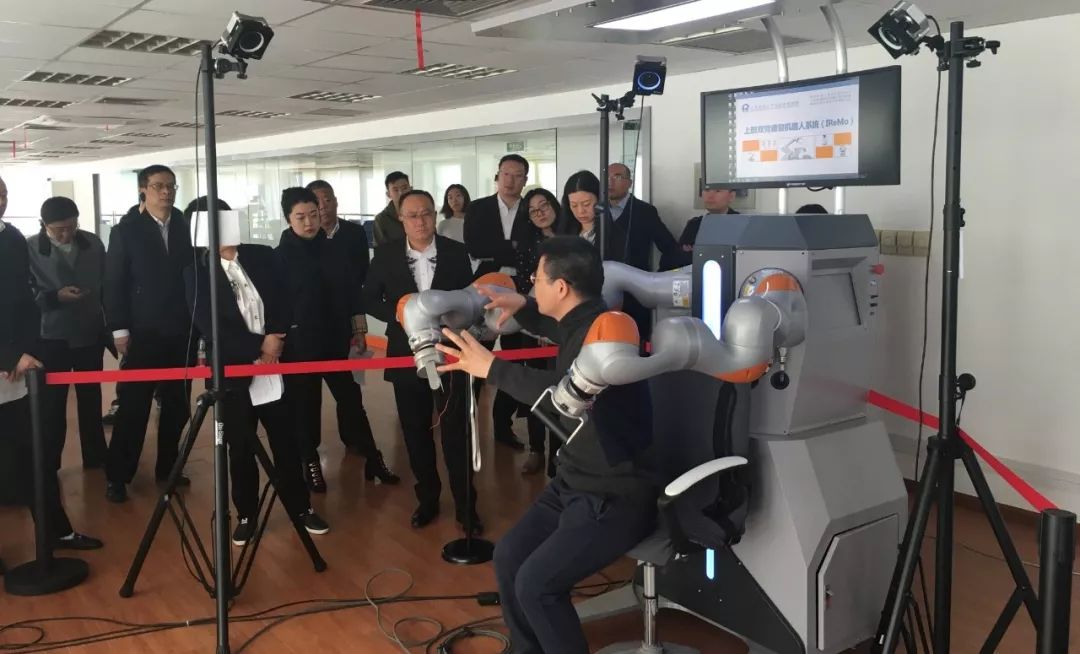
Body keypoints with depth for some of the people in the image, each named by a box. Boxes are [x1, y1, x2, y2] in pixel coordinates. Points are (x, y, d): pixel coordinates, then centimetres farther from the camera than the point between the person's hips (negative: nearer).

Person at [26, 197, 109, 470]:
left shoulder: (93, 243, 1)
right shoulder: (29, 248, -8)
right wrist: (55, 296, -22)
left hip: (90, 334, 3)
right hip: (51, 337, -3)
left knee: (91, 398, 14)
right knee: (53, 402, 6)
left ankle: (95, 456, 27)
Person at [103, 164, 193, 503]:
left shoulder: (186, 226, 6)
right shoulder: (126, 231, 0)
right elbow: (114, 283, -2)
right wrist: (119, 329, -8)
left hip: (181, 330, 3)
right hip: (143, 332, -3)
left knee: (176, 405, 8)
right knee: (133, 406, 0)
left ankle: (167, 467, 22)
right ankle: (117, 476, 10)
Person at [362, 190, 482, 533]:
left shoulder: (456, 252, -4)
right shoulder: (386, 254, -2)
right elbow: (370, 299, 2)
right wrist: (401, 316, -14)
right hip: (406, 353, 2)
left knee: (456, 430, 3)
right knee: (416, 432, 11)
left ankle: (465, 505, 14)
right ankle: (427, 499, 28)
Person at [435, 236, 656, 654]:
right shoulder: (581, 323, 4)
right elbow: (559, 331, 31)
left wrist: (490, 367, -30)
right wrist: (523, 309, 12)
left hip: (614, 498, -9)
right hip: (574, 484, 9)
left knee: (535, 584, -17)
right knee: (508, 557, 4)